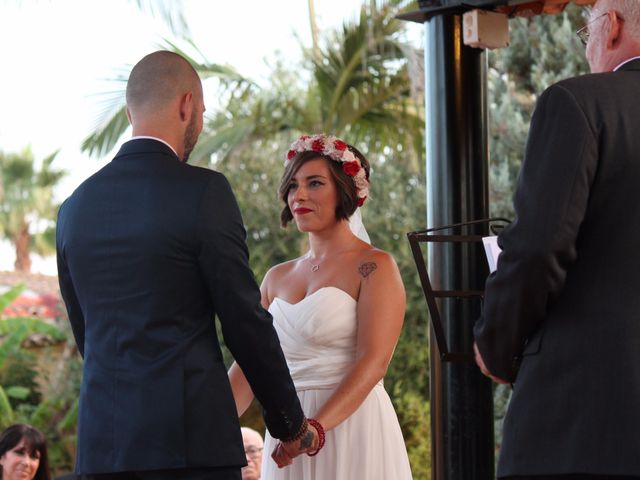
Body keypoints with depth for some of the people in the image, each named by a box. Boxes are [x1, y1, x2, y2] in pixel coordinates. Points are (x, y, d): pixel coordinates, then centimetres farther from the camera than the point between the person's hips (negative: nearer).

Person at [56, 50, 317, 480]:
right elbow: (246, 320, -6)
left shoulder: (75, 206, 11)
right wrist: (291, 425, 5)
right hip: (191, 441, -6)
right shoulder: (204, 191, -7)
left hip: (101, 443, 6)